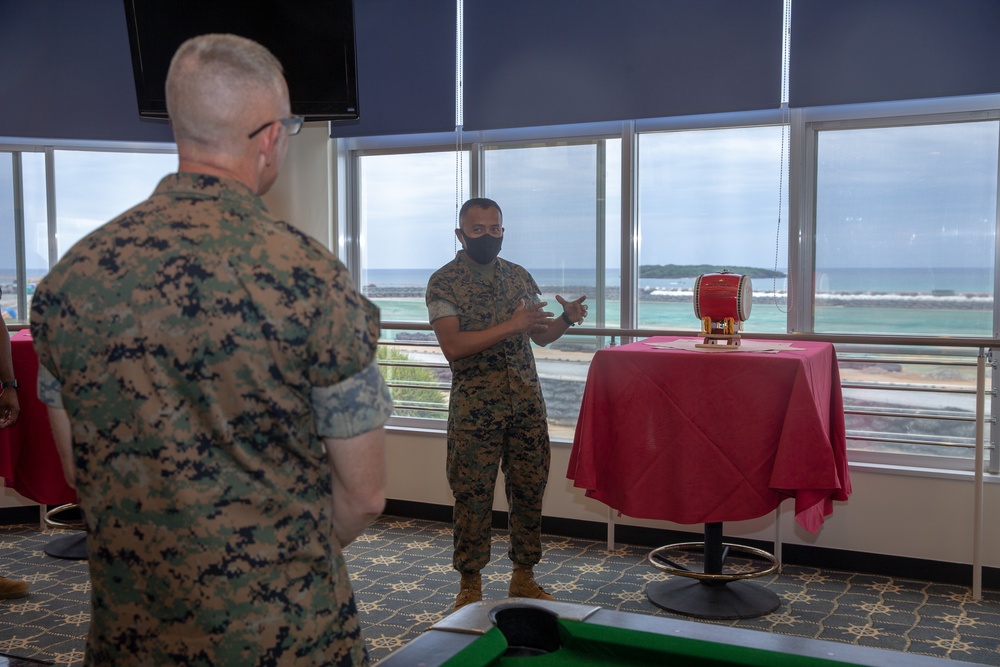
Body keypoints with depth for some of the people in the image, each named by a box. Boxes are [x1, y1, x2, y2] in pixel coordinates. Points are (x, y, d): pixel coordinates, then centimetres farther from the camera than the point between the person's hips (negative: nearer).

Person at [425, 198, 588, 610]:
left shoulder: (519, 276, 11)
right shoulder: (444, 282, -5)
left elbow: (540, 336, 15)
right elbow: (452, 346, -17)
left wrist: (566, 319, -6)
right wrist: (510, 326, -22)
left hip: (527, 401, 5)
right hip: (474, 406, -5)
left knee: (530, 490, 10)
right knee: (473, 496, 2)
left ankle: (524, 577, 25)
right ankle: (470, 584, 17)